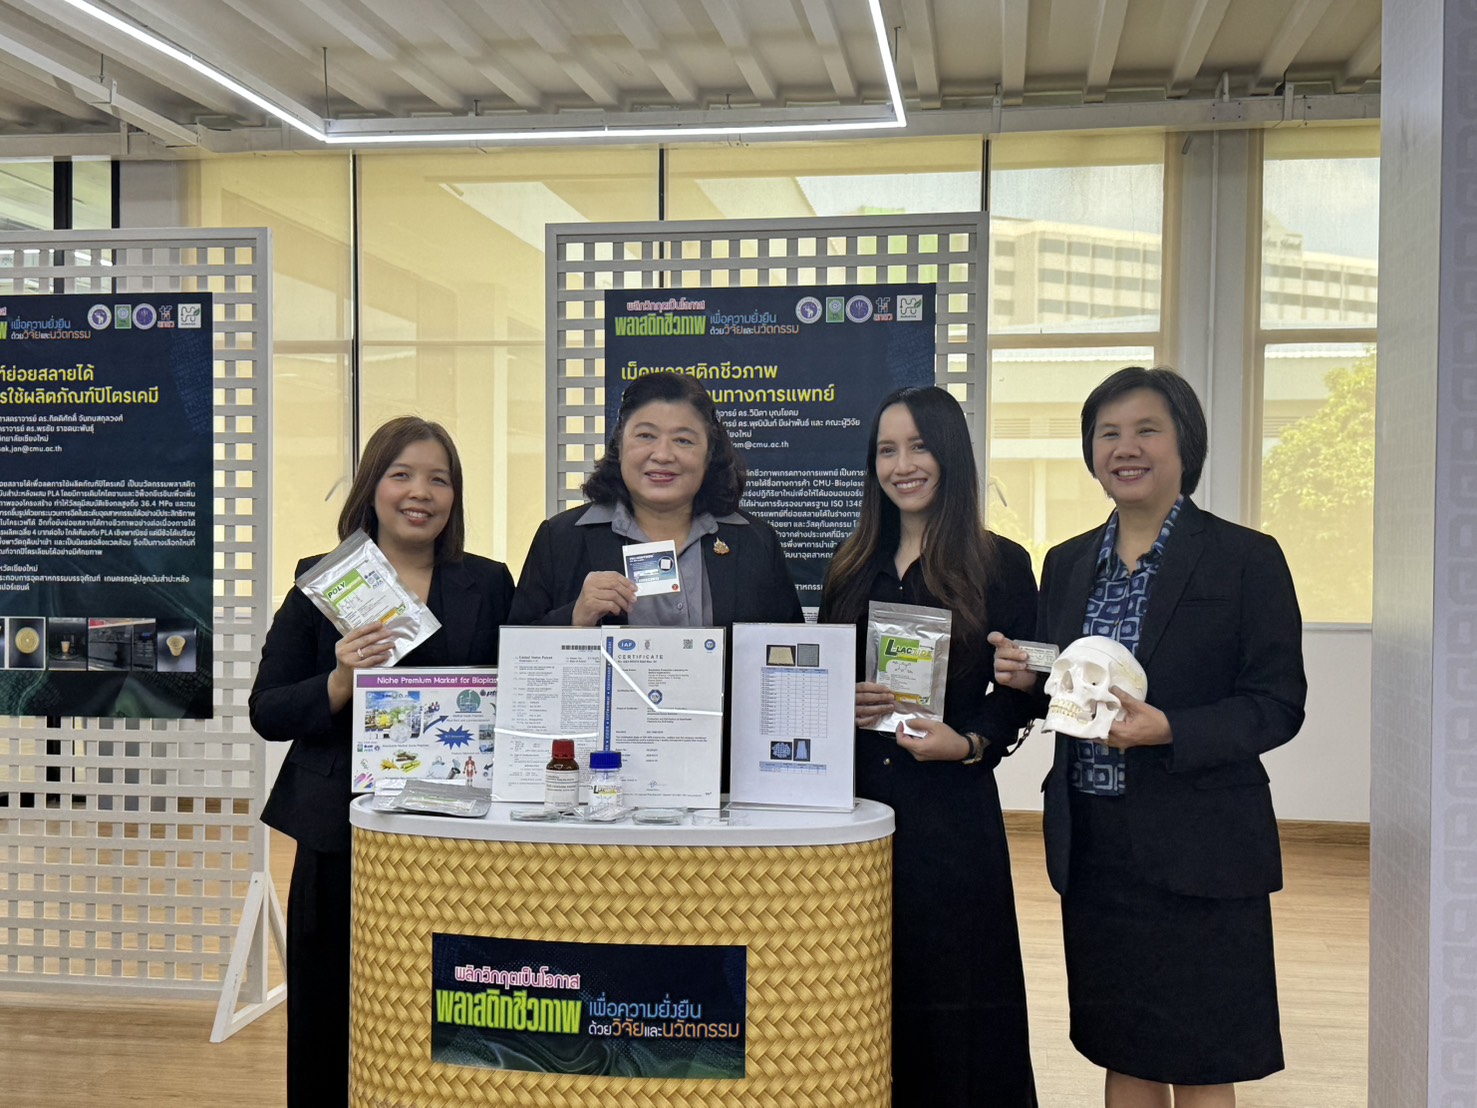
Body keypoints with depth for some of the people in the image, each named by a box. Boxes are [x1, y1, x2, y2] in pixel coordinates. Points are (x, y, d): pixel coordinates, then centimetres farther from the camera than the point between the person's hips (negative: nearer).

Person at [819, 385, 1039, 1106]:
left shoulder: (1000, 565, 1)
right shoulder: (853, 568, 12)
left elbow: (1023, 691, 0)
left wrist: (970, 743, -16)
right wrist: (844, 707, -5)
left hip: (949, 808, -3)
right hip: (856, 799, 4)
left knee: (947, 992, 1)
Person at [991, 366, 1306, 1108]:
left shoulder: (1246, 559, -5)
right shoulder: (1068, 563, 10)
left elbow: (1278, 705, -9)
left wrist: (1167, 730, -23)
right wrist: (1024, 677, -6)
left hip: (1197, 851, -5)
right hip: (1093, 846, 5)